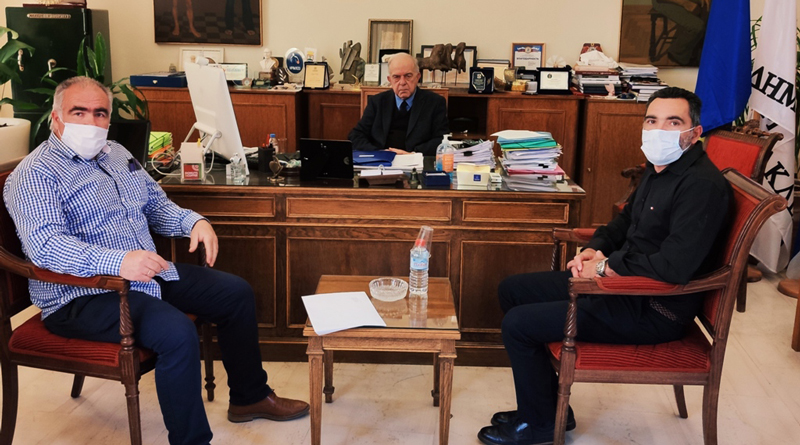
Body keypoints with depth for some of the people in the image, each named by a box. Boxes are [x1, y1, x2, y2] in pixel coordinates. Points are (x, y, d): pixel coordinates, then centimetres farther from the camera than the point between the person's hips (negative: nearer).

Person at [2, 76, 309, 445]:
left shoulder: (117, 154, 14)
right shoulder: (33, 175, -12)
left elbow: (156, 204, 23)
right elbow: (45, 245, -27)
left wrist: (193, 222, 1)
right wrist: (117, 261, -42)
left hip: (149, 273, 9)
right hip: (81, 297, -9)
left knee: (236, 293, 5)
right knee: (177, 332, -32)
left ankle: (249, 396, 21)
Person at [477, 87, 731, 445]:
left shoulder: (703, 185, -23)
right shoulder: (659, 167, 8)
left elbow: (673, 266, -32)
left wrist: (605, 266, -18)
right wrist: (592, 250, 2)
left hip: (653, 311, -10)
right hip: (623, 282, 11)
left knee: (519, 324, -14)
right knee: (512, 290, 12)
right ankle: (543, 402, 20)